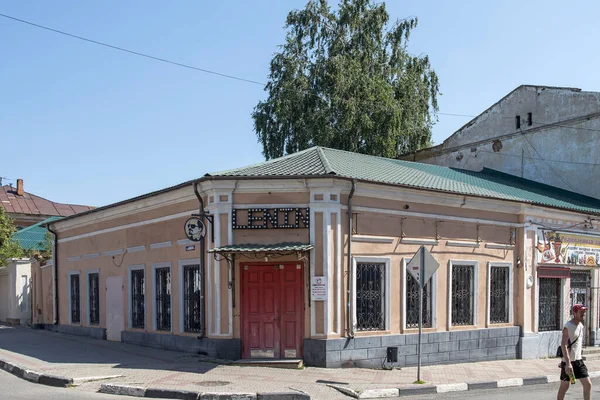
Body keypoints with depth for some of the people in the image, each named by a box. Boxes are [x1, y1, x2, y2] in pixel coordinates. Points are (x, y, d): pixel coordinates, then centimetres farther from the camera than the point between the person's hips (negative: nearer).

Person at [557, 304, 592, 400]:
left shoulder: (581, 326, 9)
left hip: (579, 360, 7)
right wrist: (568, 363, -29)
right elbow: (563, 345, -22)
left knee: (588, 384, 0)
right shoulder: (568, 327, -16)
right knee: (564, 386, 4)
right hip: (568, 362, -7)